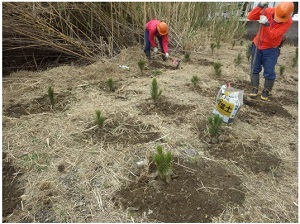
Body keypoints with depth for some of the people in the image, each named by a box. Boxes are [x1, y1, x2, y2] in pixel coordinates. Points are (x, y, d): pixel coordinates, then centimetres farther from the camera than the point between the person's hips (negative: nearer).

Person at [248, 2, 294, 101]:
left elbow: (273, 35, -27)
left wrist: (266, 25, -41)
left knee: (269, 72, -1)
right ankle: (255, 89, 20)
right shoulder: (268, 11, -11)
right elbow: (250, 17, -15)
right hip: (257, 45, 3)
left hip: (271, 49, -2)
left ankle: (266, 91, 17)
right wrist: (260, 6, -28)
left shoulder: (288, 21, -18)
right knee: (254, 69, 7)